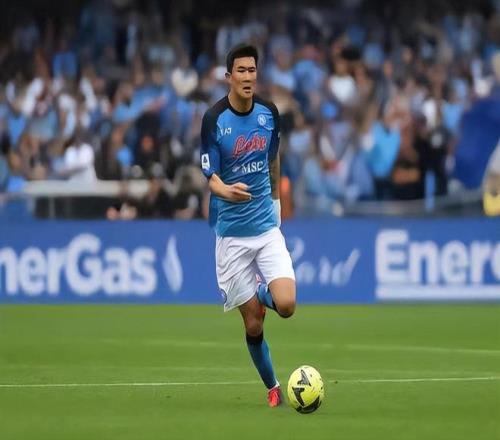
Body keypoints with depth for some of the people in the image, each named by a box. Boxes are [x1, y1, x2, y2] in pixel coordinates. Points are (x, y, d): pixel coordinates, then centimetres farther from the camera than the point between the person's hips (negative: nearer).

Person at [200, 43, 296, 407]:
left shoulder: (269, 113, 0)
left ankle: (262, 291, 19)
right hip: (232, 234, -2)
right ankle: (272, 387, 21)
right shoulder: (214, 120, -12)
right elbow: (210, 176, -15)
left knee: (286, 304, -16)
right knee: (253, 322, 1)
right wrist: (225, 190, -36)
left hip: (266, 226, 2)